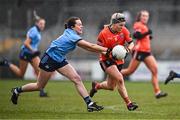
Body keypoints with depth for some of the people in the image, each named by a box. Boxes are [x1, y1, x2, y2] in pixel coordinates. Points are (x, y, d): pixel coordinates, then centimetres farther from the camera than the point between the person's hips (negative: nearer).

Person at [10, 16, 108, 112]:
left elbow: (88, 48, 2)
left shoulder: (72, 35, 1)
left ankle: (90, 104, -10)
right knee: (39, 86, 5)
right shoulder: (72, 36, -26)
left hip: (60, 60, 9)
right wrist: (105, 49, -25)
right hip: (49, 60, -9)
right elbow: (90, 46, -28)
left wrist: (101, 51, -9)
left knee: (77, 79, -6)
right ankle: (17, 90, 28)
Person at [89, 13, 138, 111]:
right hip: (107, 60, -6)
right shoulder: (104, 34, -17)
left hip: (119, 60, 6)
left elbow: (131, 43, -4)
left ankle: (96, 86, 44)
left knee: (111, 87, 12)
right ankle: (128, 103, -20)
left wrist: (128, 48, -27)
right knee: (119, 79, -25)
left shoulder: (124, 31, -5)